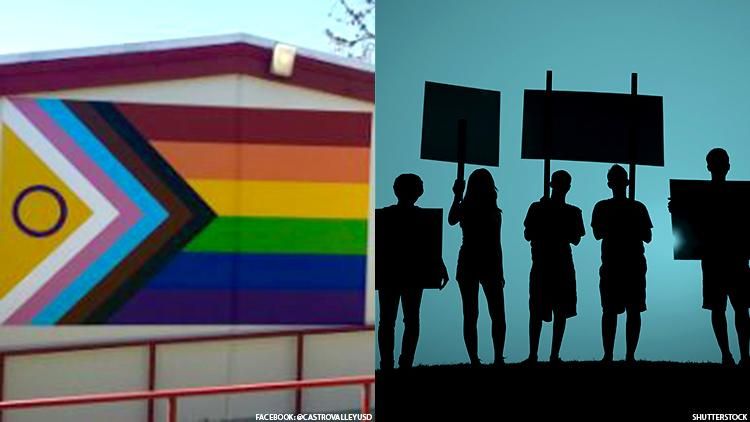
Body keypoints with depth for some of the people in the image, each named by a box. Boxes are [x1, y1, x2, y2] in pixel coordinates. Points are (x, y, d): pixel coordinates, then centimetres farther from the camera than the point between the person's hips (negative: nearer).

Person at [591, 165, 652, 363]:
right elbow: (597, 234, -2)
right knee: (609, 311, -4)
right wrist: (630, 227, -10)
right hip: (611, 265, -1)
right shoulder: (602, 207, 9)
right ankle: (608, 355, -5)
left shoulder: (638, 208, 12)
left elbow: (647, 237, 8)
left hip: (635, 266, 1)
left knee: (634, 310, -4)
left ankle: (630, 356, -5)